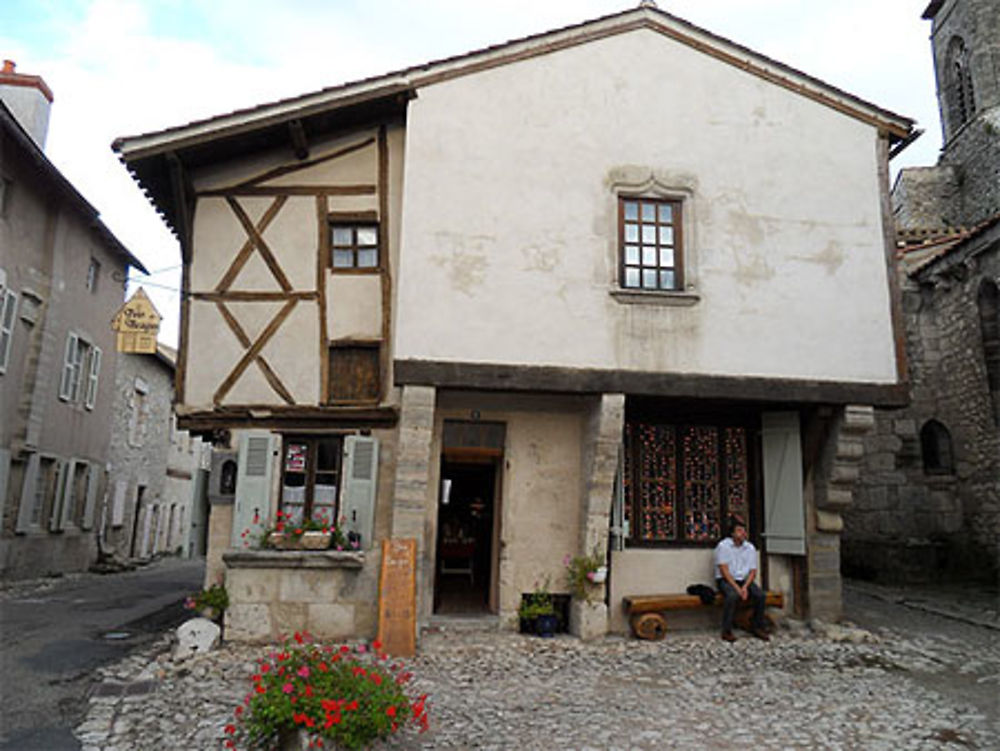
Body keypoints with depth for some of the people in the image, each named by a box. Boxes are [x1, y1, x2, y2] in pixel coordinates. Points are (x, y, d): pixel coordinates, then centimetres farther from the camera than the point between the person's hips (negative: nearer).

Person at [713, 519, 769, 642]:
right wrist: (737, 588, -21)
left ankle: (758, 627, -2)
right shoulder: (723, 546, -9)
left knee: (760, 595, -22)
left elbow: (753, 571, 4)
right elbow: (724, 571, -13)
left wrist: (745, 587, -13)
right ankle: (726, 631, -23)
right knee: (732, 595, -35)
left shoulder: (750, 548, 5)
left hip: (744, 580, 5)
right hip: (725, 580, -5)